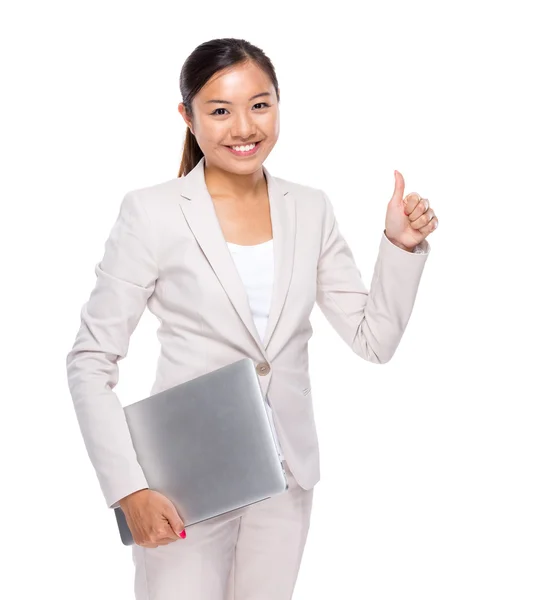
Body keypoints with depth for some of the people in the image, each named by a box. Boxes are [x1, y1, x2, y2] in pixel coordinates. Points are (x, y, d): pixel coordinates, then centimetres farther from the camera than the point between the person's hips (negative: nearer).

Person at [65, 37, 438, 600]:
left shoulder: (311, 209, 2)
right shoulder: (151, 212, -10)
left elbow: (375, 340, 5)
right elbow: (90, 362, -9)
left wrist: (401, 244, -9)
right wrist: (130, 491, -17)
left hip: (287, 479, 4)